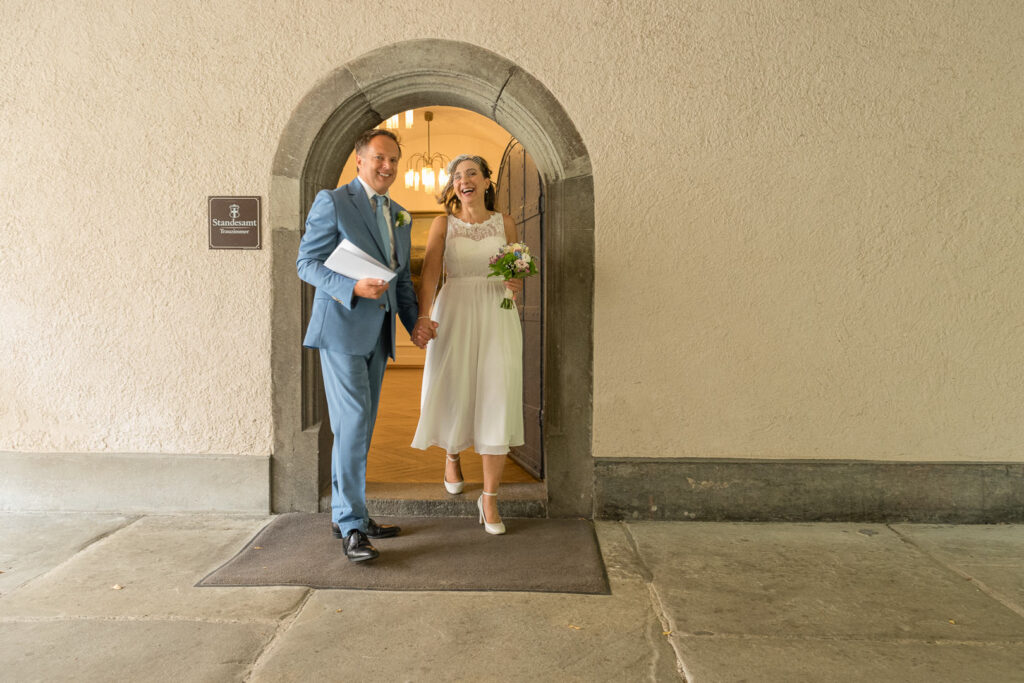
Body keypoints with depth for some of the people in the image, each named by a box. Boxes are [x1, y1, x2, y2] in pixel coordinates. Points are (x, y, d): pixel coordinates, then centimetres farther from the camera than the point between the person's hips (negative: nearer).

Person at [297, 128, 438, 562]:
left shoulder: (399, 216, 17)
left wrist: (414, 321, 6)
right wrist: (354, 287, -22)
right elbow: (307, 263, -8)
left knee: (360, 426, 12)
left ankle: (344, 513, 24)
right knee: (353, 422, -11)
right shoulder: (332, 202, -3)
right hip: (341, 327, -7)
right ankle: (352, 526, -4)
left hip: (377, 333, 7)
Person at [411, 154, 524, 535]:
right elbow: (428, 274, -7)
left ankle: (489, 501, 3)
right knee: (453, 398, 8)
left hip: (497, 319, 0)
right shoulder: (443, 224, 4)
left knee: (497, 406, -6)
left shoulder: (504, 224, 9)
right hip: (454, 316, 0)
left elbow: (517, 275, 16)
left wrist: (516, 285, -8)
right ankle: (452, 455, 44)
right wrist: (423, 317, -22)